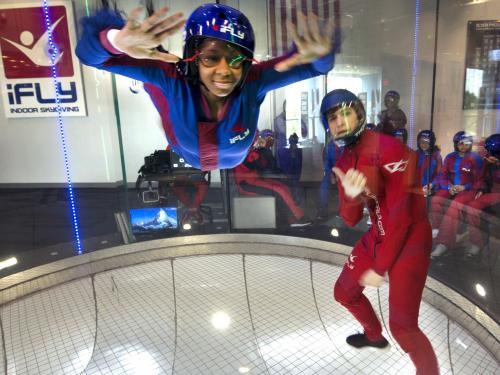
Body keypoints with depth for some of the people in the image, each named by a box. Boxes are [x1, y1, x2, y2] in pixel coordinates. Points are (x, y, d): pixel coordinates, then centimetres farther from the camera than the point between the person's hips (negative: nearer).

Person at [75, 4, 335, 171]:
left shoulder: (253, 83, -39)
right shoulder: (176, 79, -40)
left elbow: (313, 65, -38)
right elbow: (93, 54, -42)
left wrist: (316, 56, -64)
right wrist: (117, 41, -68)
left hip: (237, 165, 2)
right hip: (184, 161, -1)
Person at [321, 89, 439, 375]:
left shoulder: (387, 148, -21)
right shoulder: (344, 163, 4)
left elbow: (401, 216, -20)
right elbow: (351, 220, 1)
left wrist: (380, 268, -13)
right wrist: (351, 197, -23)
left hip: (409, 238, -8)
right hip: (377, 235, 8)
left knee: (402, 326, -12)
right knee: (344, 291, 20)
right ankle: (375, 336, 49)